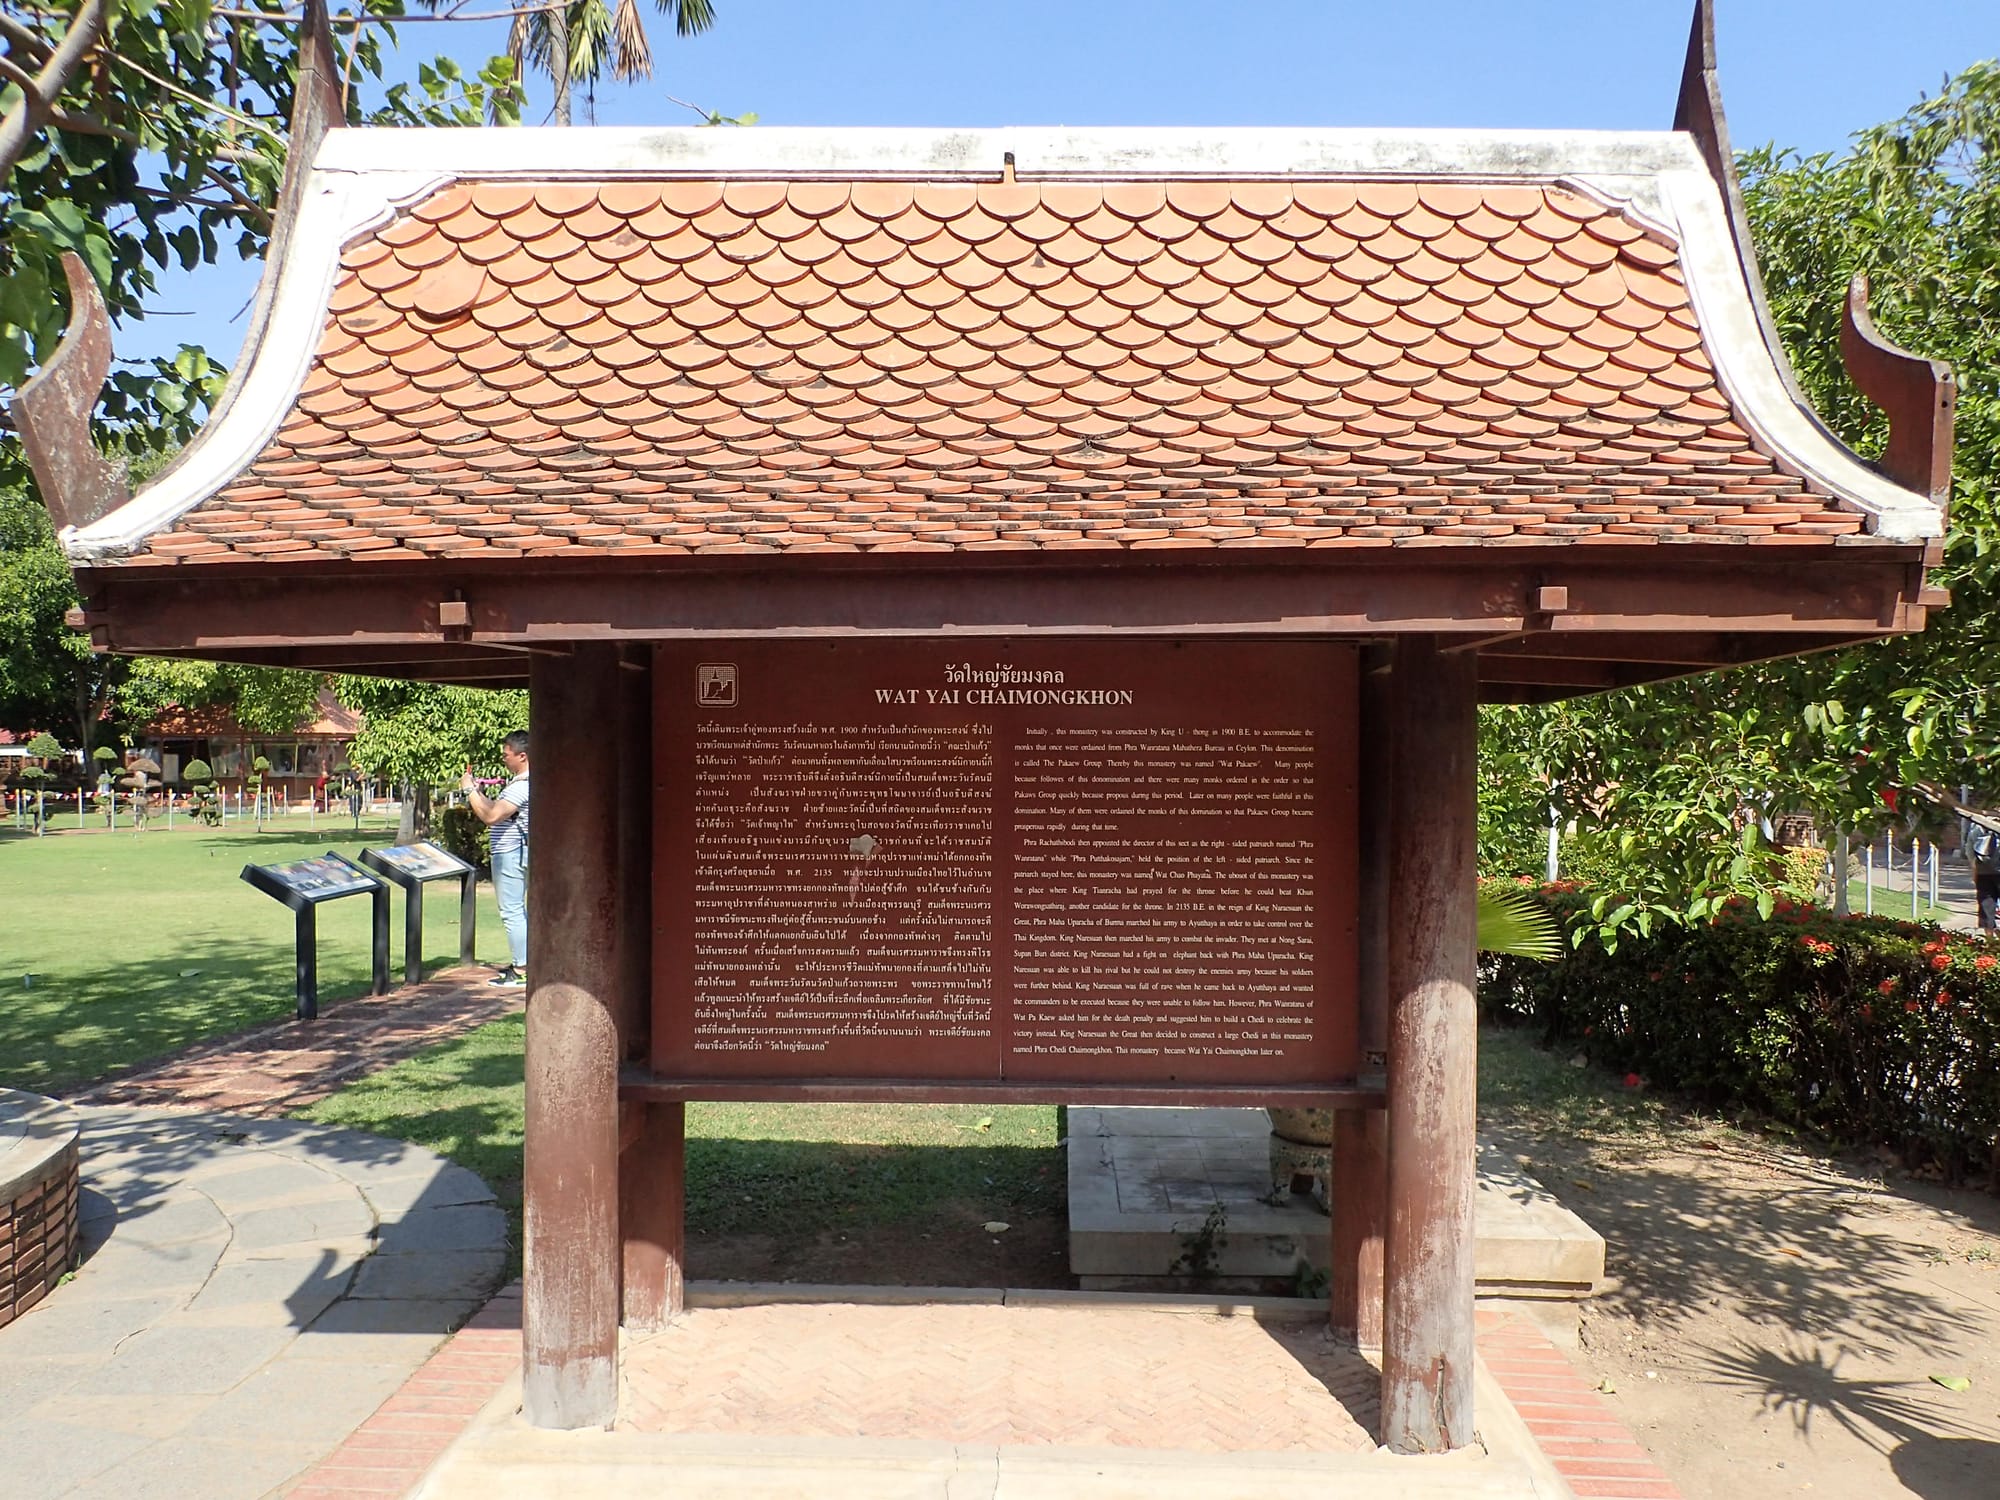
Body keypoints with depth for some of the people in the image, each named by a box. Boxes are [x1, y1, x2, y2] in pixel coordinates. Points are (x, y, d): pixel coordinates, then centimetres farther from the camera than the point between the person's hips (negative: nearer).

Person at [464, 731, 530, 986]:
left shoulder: (523, 786, -21)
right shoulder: (518, 781, 14)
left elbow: (491, 816, -28)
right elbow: (497, 809, 20)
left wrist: (470, 790, -17)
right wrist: (478, 792, 8)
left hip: (511, 854, -11)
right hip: (513, 853, 11)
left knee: (512, 912, -7)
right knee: (517, 911, 17)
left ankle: (521, 973, -3)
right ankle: (520, 962, 26)